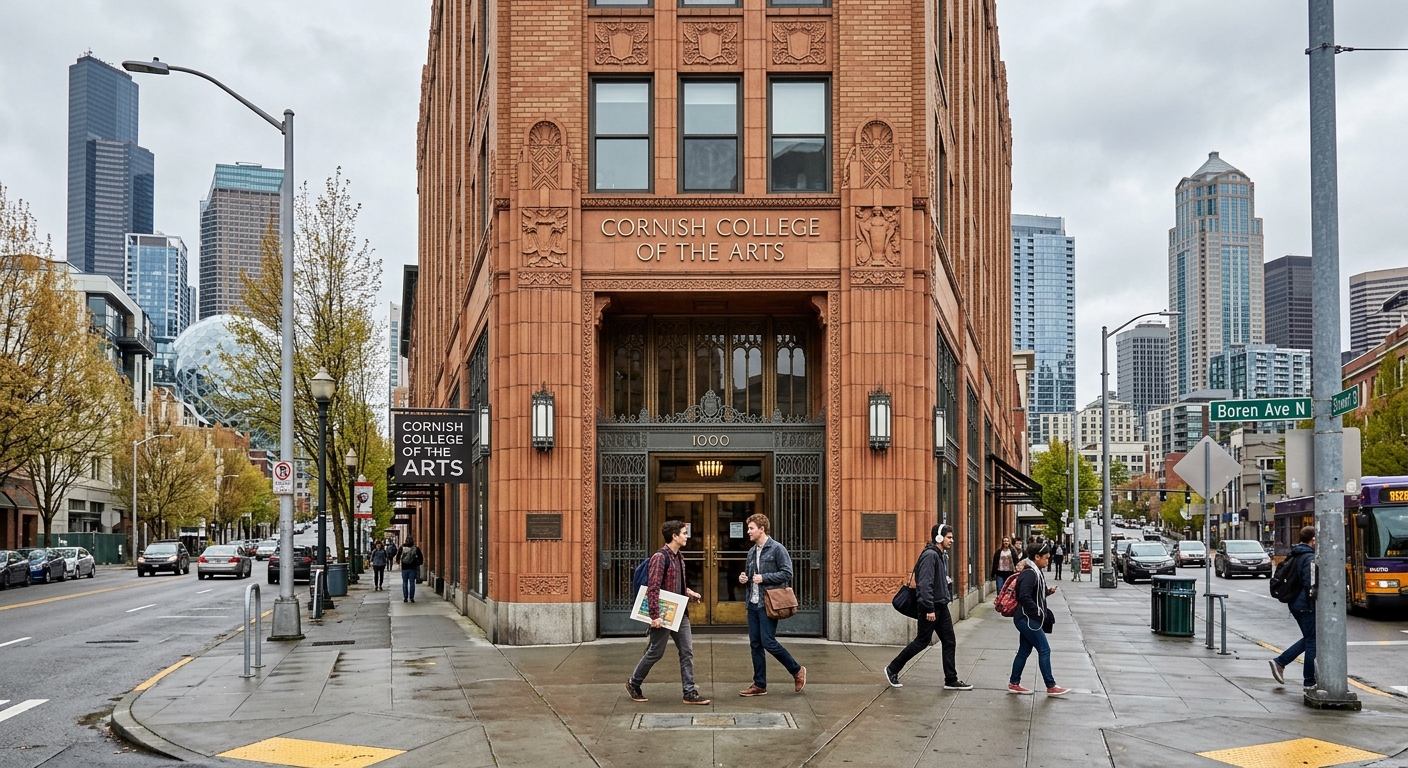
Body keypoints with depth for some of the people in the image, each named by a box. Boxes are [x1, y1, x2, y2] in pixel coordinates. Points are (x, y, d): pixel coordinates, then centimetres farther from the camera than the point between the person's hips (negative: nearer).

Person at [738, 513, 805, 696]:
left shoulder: (777, 549, -9)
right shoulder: (752, 551, 14)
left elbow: (787, 573, -13)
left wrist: (764, 577, -17)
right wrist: (744, 578, 4)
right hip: (753, 604, 8)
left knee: (768, 642, -10)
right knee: (755, 645, 7)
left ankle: (797, 671, 10)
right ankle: (759, 685, 14)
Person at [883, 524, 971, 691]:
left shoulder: (942, 556, 13)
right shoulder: (930, 555, -18)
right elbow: (925, 584, -24)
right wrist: (930, 609, -25)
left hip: (941, 606, 9)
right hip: (931, 607, -9)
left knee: (949, 642, 7)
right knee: (922, 641, 0)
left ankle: (951, 680, 13)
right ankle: (892, 669, 14)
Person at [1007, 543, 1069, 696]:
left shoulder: (1036, 572, 12)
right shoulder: (1029, 574, -19)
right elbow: (1024, 597, -26)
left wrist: (1047, 591, 3)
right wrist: (1039, 613, -20)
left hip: (1027, 620, 10)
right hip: (1027, 619, -10)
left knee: (1024, 650, 13)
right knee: (1044, 650, -4)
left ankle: (1014, 684, 20)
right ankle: (1051, 687, 2)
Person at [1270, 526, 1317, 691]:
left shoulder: (1293, 556, 11)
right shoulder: (1310, 558, -16)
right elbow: (1310, 584, -23)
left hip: (1295, 603, 9)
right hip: (1307, 605, -9)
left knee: (1308, 639, 19)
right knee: (1312, 642, 0)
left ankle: (1280, 662, 11)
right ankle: (1310, 682, 6)